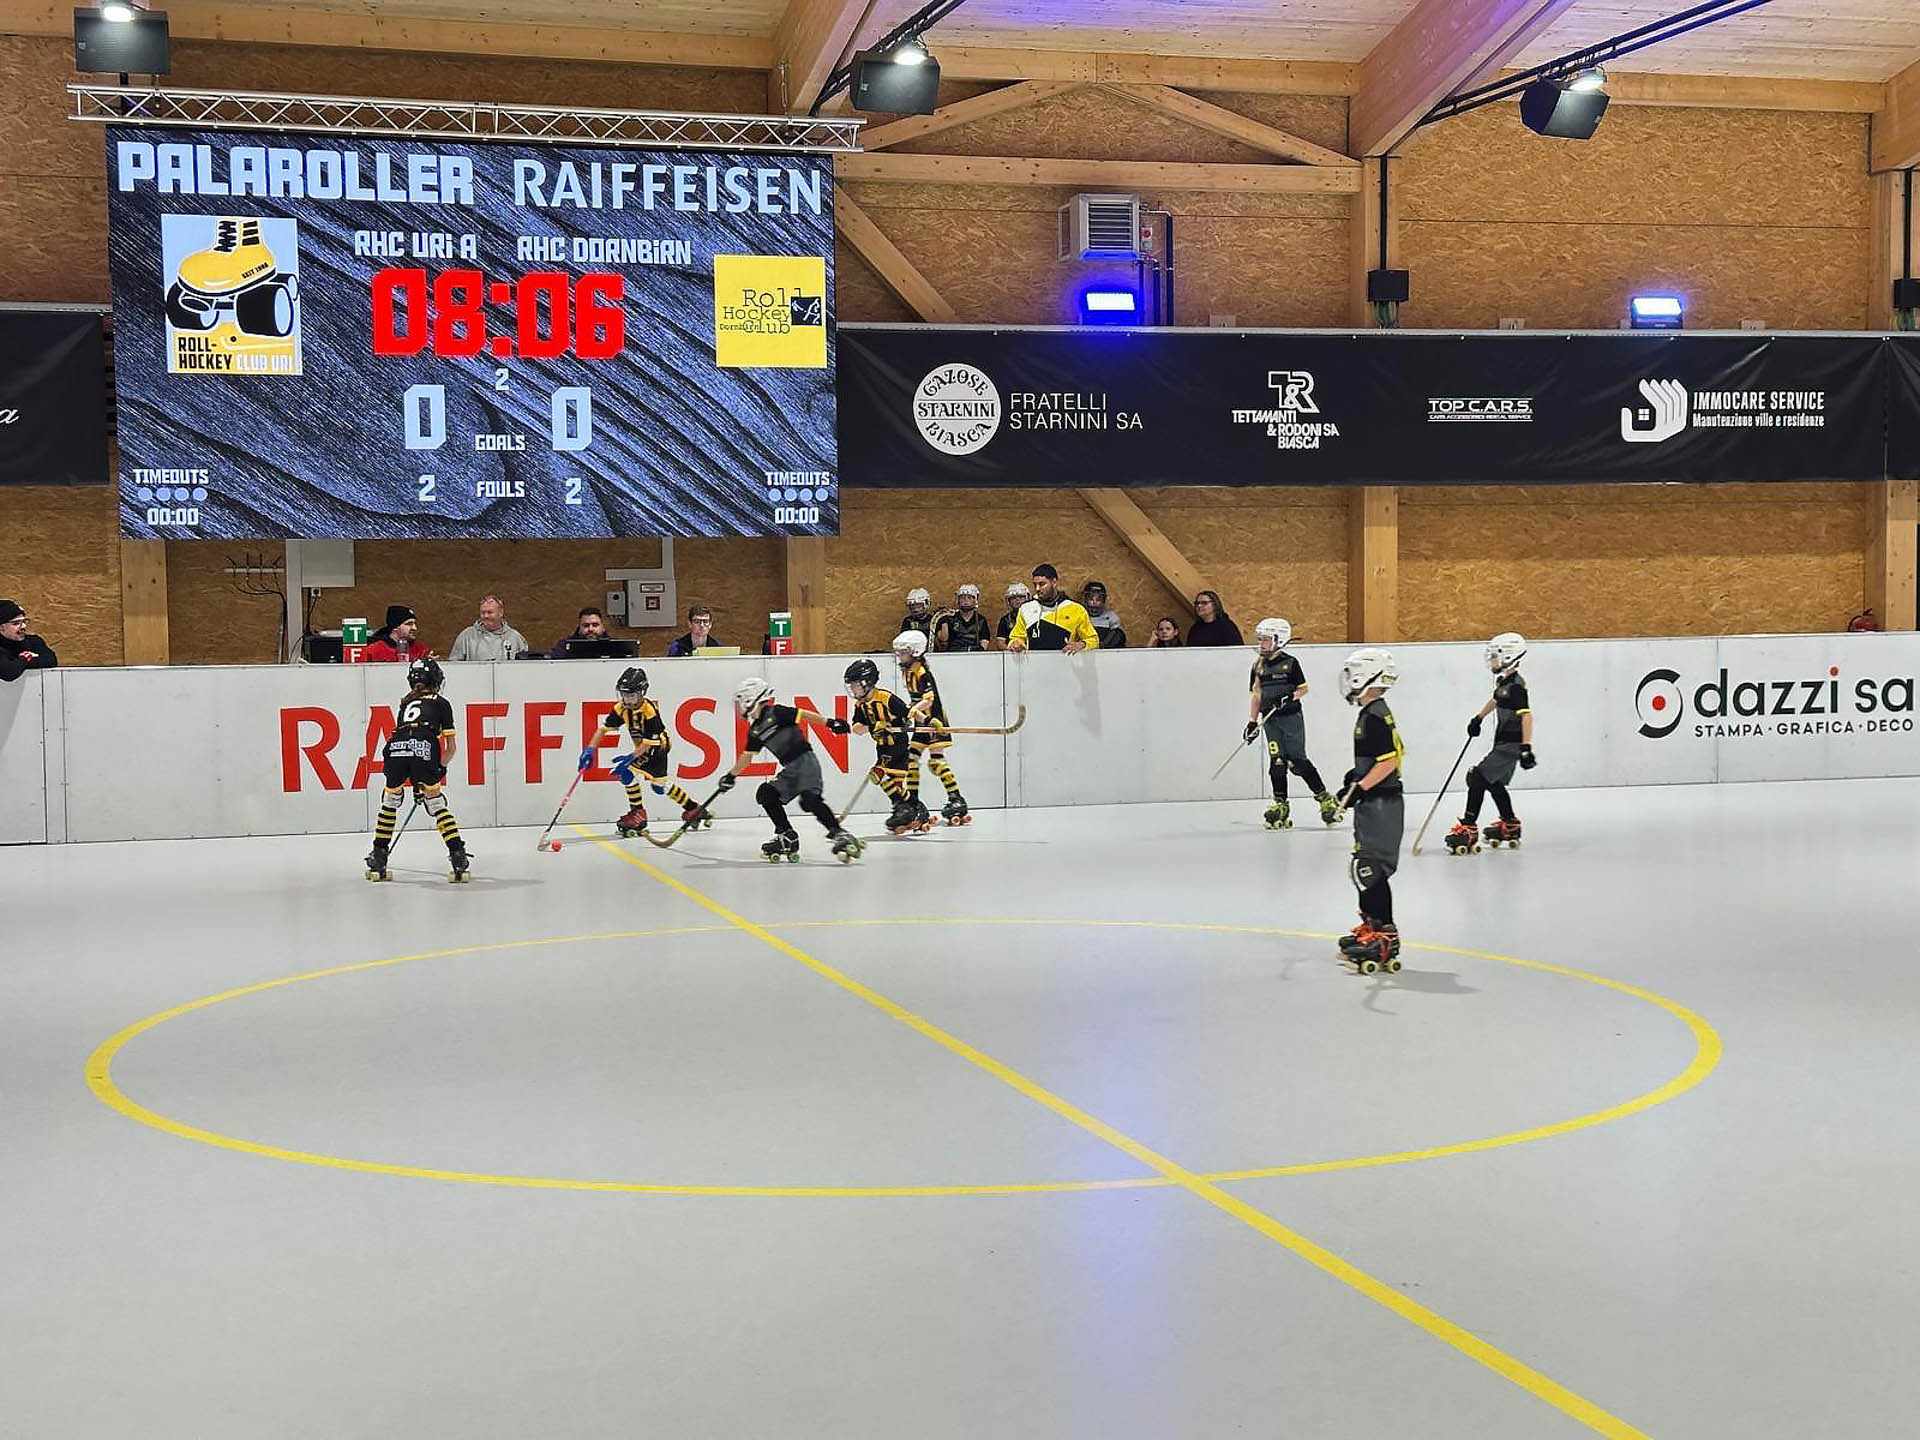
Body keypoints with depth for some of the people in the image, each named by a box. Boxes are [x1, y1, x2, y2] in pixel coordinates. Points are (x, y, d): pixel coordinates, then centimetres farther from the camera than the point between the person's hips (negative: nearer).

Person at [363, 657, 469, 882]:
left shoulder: (406, 702, 33)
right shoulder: (441, 703, 24)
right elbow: (451, 747, 21)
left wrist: (415, 780, 40)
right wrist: (440, 768, 39)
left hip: (395, 747, 3)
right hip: (423, 748, -3)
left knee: (390, 802, 21)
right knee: (437, 804, 6)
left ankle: (378, 860, 24)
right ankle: (457, 855, -3)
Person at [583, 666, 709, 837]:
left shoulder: (650, 711, -30)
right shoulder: (621, 708, -11)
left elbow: (649, 743, -30)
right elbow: (604, 728, -12)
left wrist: (631, 758, -38)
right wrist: (590, 750, -24)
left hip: (658, 747, -7)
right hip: (642, 748, 7)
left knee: (628, 771, -15)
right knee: (661, 786, 7)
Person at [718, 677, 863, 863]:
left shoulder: (776, 713, -6)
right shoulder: (755, 730, 17)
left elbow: (803, 715, -12)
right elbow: (747, 755, 28)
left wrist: (829, 722, -20)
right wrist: (731, 775, 34)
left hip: (805, 761, -9)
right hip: (790, 769, 9)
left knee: (810, 799, -27)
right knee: (765, 793, -1)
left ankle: (838, 834, -27)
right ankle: (786, 836, 3)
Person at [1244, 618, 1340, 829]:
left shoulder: (1290, 663, -4)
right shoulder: (1258, 666, 9)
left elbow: (1303, 688, 1)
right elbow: (1255, 694, 12)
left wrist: (1290, 697, -18)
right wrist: (1252, 721, 7)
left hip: (1291, 717, -4)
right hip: (1270, 719, 4)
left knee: (1297, 760, -7)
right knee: (1277, 762, 0)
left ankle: (1325, 799, 4)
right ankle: (1280, 806, 6)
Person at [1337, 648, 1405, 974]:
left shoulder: (1375, 716, -16)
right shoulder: (1372, 713, 15)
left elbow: (1391, 760, -22)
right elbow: (1390, 754, 24)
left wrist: (1360, 787, -24)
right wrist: (1358, 774, 20)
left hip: (1380, 803, -11)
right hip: (1374, 803, 11)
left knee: (1368, 870, -12)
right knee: (1368, 869, 17)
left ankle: (1384, 937, -11)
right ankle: (1371, 926, 26)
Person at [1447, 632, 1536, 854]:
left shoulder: (1516, 686, -19)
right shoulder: (1503, 681, 10)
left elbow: (1526, 715, -25)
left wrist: (1526, 748, -31)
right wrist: (1478, 718, 40)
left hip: (1511, 745, -10)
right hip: (1503, 743, 10)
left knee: (1478, 778, -15)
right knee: (1494, 782, 21)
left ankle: (1468, 829, -17)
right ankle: (1510, 826, 35)